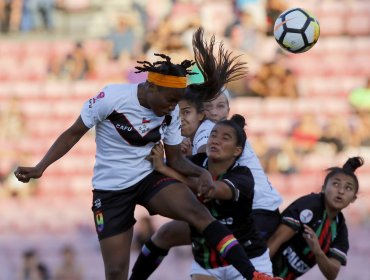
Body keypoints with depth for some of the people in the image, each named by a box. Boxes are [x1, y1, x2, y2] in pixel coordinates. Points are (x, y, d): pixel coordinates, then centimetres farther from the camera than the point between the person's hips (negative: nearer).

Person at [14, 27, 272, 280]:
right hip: (111, 188, -3)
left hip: (150, 177, 3)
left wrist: (202, 172, -17)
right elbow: (74, 134, -9)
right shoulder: (112, 98, -19)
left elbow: (175, 159, 4)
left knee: (198, 213, -26)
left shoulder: (171, 113, -5)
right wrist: (40, 168, -17)